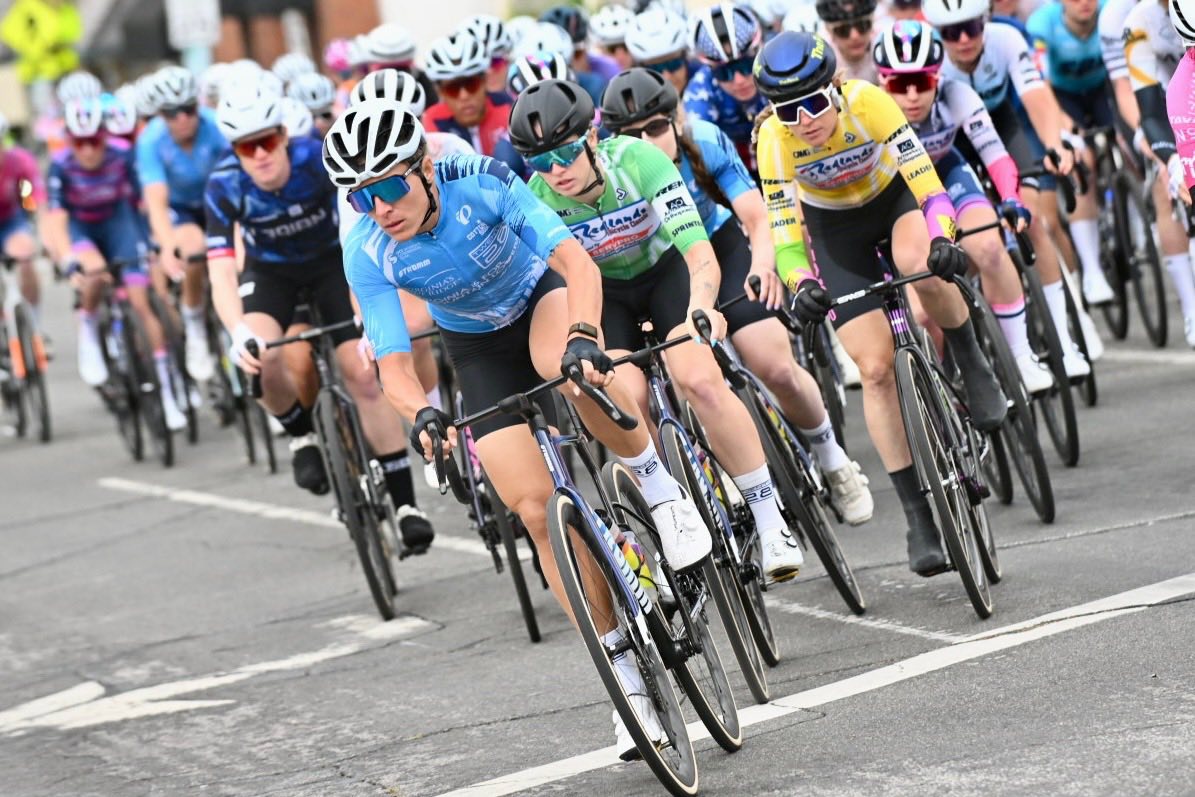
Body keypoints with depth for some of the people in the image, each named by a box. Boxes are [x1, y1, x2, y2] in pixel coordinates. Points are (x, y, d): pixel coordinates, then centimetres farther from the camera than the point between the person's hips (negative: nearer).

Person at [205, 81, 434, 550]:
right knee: (261, 357, -30)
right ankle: (302, 436, 1)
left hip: (332, 259, -1)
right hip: (270, 270, 1)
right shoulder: (224, 188, -27)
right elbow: (221, 273, -31)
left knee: (362, 375, -13)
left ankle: (405, 504, -4)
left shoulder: (317, 158, -30)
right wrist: (238, 333, -49)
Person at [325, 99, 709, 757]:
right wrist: (421, 414, -47)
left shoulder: (481, 183, -31)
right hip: (479, 350, 2)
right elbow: (393, 365, -25)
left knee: (573, 368, -41)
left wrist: (583, 337, -55)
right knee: (538, 509, -10)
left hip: (542, 297, -2)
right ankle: (626, 671, 1)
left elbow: (576, 261, -37)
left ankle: (657, 484, -16)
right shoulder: (367, 254, -25)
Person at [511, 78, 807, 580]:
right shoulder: (533, 201, -24)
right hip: (602, 290, 2)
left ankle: (770, 520, -18)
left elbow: (699, 251, -38)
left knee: (699, 381, -26)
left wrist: (700, 309, -57)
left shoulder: (637, 160, -31)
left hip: (665, 269, -2)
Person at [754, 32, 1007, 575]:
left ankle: (973, 369, -8)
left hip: (894, 195, -1)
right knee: (876, 368, -10)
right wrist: (803, 286, -42)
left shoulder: (867, 102, -32)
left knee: (921, 267, -38)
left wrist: (942, 240, -52)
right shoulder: (774, 138, -27)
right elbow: (785, 233, -23)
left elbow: (926, 182, -34)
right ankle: (917, 517, -3)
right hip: (835, 228, 1)